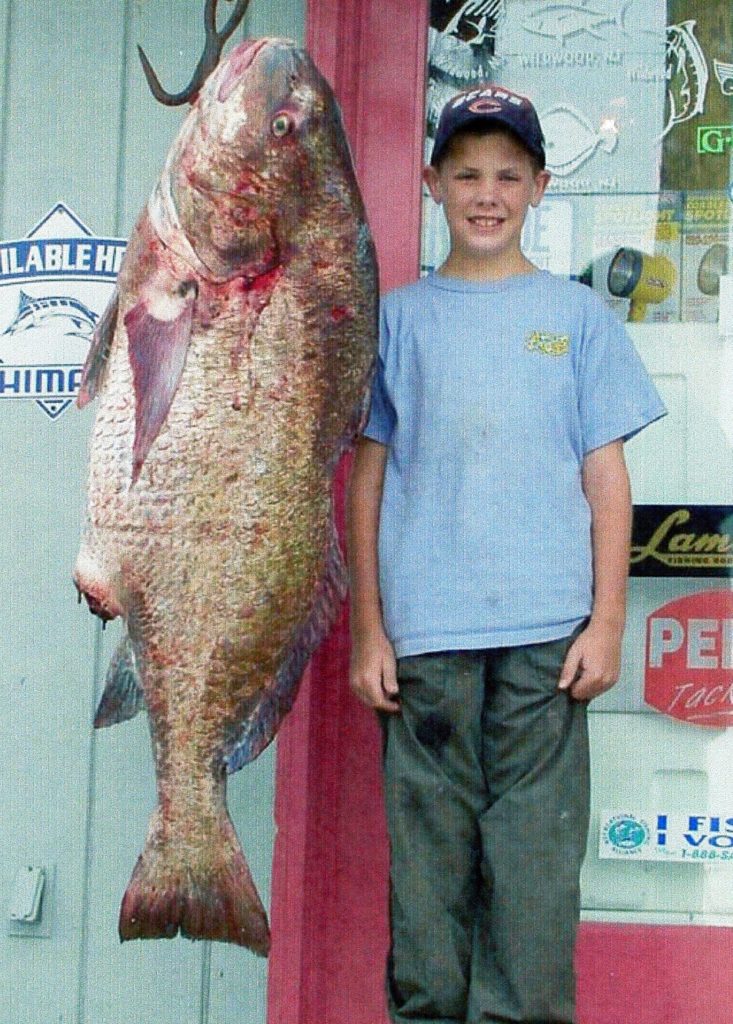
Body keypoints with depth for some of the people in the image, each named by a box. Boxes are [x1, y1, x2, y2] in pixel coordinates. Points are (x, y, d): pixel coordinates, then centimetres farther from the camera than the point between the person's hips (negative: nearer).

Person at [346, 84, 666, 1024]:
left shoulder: (577, 315, 11)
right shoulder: (398, 318, 11)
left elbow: (606, 476, 8)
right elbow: (369, 478, 10)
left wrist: (607, 621, 0)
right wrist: (368, 631, 4)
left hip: (547, 633, 0)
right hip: (424, 634, 1)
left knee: (533, 858, -2)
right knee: (428, 857, 2)